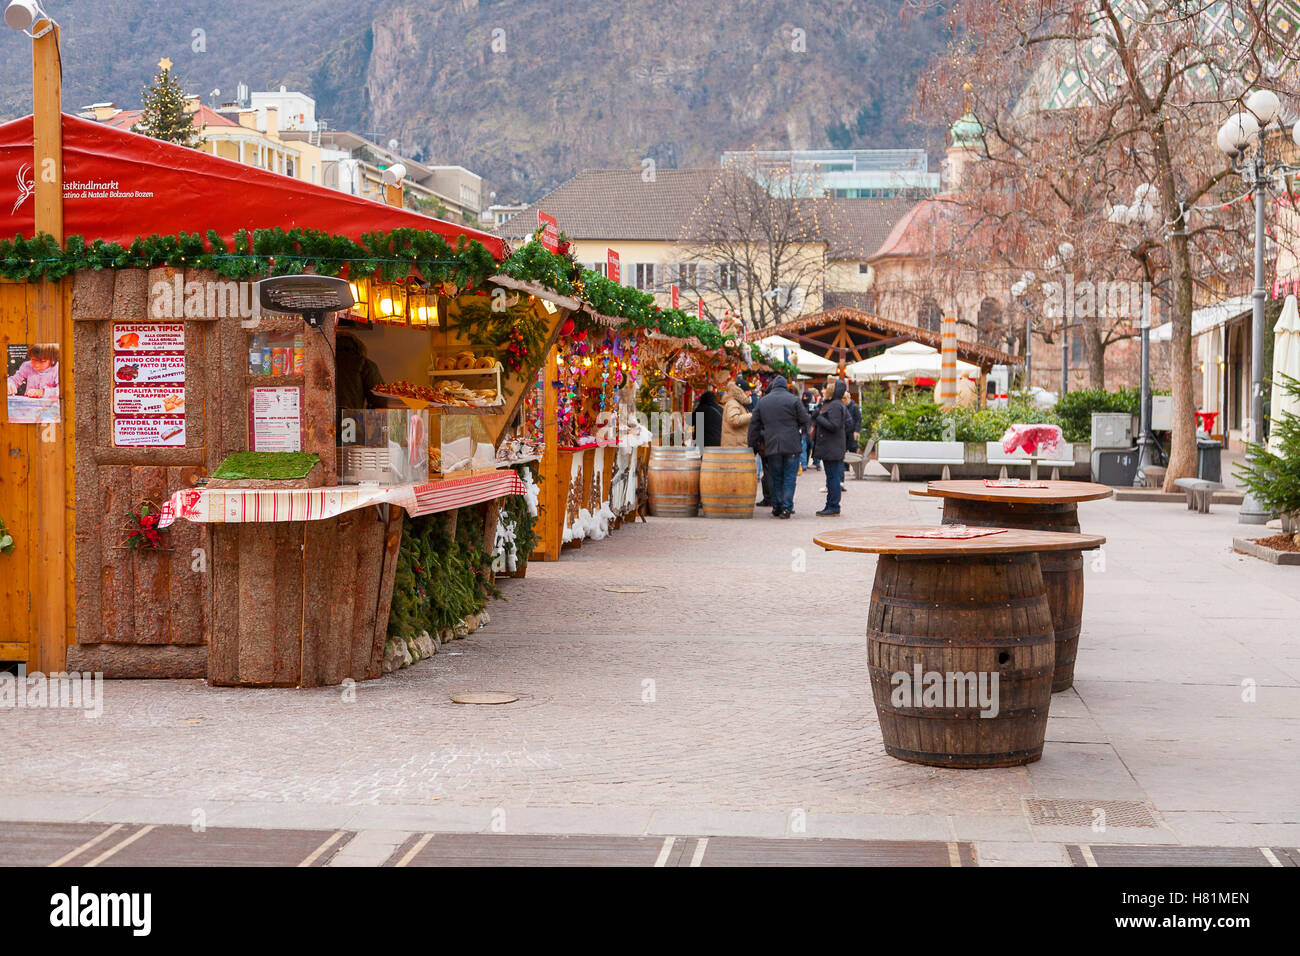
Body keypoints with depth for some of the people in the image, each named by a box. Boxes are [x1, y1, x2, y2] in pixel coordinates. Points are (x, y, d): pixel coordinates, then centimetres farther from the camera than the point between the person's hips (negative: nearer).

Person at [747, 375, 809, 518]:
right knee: (789, 477, 2)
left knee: (776, 477, 12)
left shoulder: (762, 401, 10)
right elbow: (804, 420, 0)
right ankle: (786, 507, -5)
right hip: (791, 446, -3)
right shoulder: (793, 399, -2)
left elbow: (754, 425, 12)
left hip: (771, 447, 3)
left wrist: (752, 445, 19)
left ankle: (776, 507, 13)